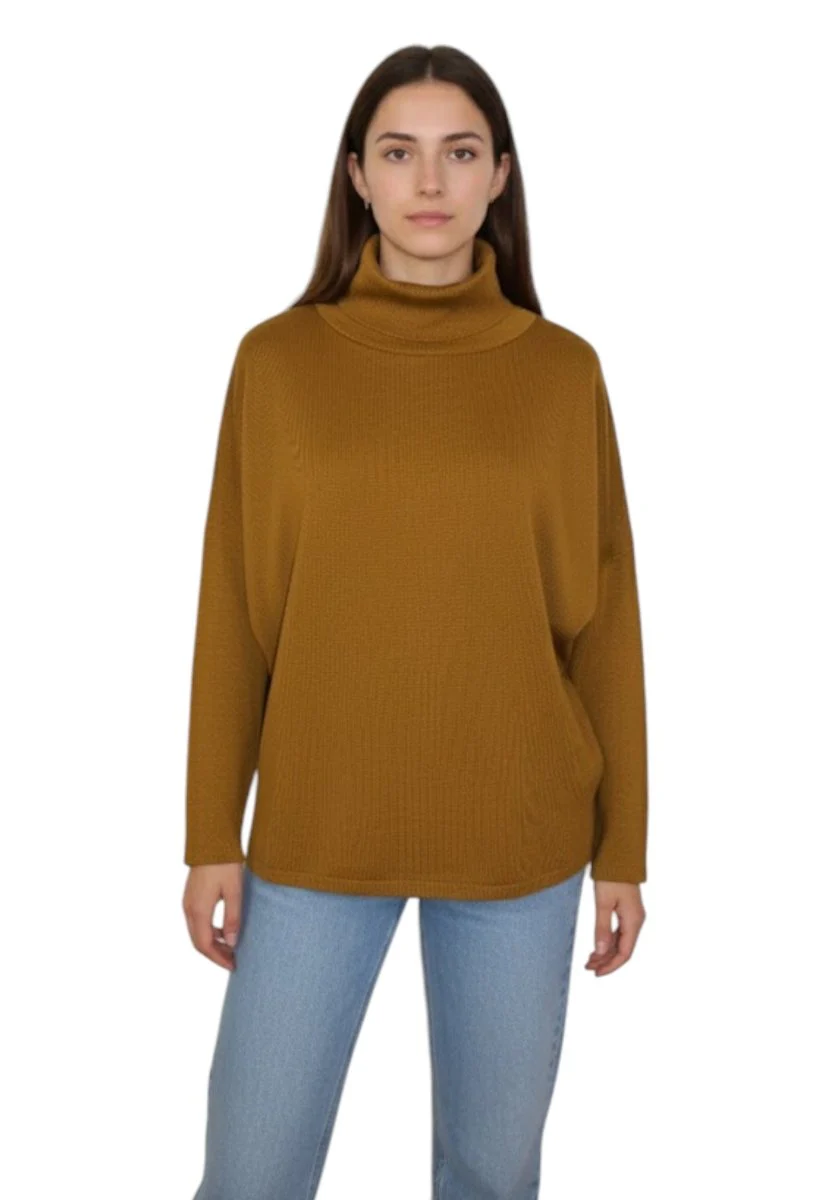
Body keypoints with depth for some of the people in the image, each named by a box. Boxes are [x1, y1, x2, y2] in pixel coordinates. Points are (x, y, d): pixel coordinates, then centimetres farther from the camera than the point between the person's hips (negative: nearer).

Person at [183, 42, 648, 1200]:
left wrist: (623, 845, 4)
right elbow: (234, 613, 1)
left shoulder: (562, 369, 0)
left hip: (521, 834, 1)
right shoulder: (278, 359, -1)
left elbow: (603, 617, 2)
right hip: (315, 831, 0)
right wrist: (212, 838, 1)